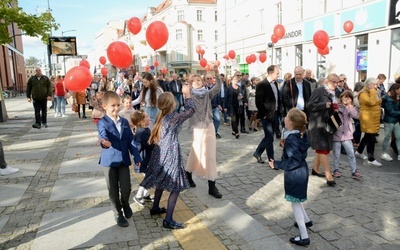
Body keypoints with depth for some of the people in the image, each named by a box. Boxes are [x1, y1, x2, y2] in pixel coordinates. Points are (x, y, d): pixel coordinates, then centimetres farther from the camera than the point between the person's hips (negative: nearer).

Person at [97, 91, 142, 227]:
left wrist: (136, 156, 4)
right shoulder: (102, 122, -8)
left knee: (126, 189, 3)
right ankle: (118, 214, 26)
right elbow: (103, 135, -28)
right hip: (109, 160, -3)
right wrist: (104, 142, -51)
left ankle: (126, 205, 35)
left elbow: (131, 140, 8)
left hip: (124, 160, 3)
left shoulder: (124, 122, 6)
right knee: (113, 190, 7)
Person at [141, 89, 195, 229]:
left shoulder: (161, 116, 5)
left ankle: (155, 208, 42)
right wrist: (187, 94, 4)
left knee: (161, 181, 25)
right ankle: (168, 220, -1)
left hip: (161, 154, 9)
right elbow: (190, 110, -6)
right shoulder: (174, 117, -17)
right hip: (170, 155, -9)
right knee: (176, 186, -2)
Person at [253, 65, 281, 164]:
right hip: (267, 116, -8)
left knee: (268, 137, 16)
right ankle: (272, 161, 10)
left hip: (275, 114, 8)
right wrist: (264, 114, -16)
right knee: (270, 138, -1)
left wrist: (279, 111, 9)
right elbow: (259, 102, -17)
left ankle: (257, 153, 32)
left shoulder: (275, 83, 10)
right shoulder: (262, 85, -14)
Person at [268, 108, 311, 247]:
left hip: (294, 174, -9)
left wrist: (276, 164, -21)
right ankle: (306, 220, 47)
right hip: (301, 171, 9)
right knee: (297, 200, 28)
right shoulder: (301, 135, 0)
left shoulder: (291, 139, -26)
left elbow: (293, 161, -27)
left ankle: (304, 237, 10)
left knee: (295, 204, 3)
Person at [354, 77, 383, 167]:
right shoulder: (364, 94, -15)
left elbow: (378, 102, 24)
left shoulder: (373, 92, 15)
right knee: (371, 139, -9)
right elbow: (372, 102, -30)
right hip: (368, 119, -10)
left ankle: (359, 152, 34)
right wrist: (372, 91, -23)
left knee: (367, 137, 18)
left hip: (374, 118, 10)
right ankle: (371, 159, -3)